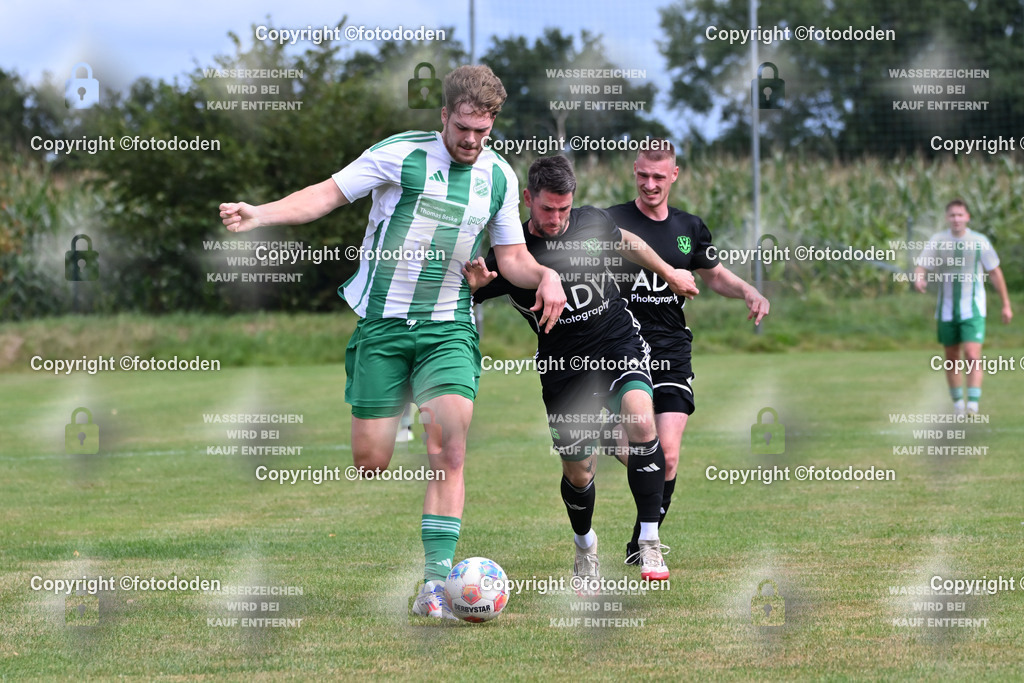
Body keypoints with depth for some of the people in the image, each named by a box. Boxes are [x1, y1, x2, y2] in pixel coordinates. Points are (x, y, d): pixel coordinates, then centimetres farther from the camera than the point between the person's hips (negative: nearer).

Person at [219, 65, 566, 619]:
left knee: (450, 448, -16)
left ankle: (436, 575, -17)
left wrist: (544, 276, -6)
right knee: (369, 461, -4)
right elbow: (327, 194, -4)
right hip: (380, 324, -2)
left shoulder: (499, 177, 7)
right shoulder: (401, 154, -5)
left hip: (448, 329, 2)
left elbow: (510, 257, 15)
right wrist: (260, 214, -16)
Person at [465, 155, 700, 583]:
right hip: (564, 366, -1)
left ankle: (649, 542, -21)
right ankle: (585, 545, 39)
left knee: (641, 420, -28)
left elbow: (626, 242, 19)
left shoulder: (592, 222, -5)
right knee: (578, 473, 4)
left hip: (620, 343, 1)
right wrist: (471, 285, -36)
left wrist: (670, 274, 30)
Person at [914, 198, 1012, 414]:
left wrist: (1006, 305, 8)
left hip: (972, 311, -2)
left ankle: (973, 405, -16)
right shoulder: (937, 241, 0)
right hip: (947, 311, 2)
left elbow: (994, 273, 5)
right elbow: (921, 267, -3)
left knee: (972, 357, -16)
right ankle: (957, 404, 24)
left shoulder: (979, 242, -3)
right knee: (951, 358, 9)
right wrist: (918, 279, -29)